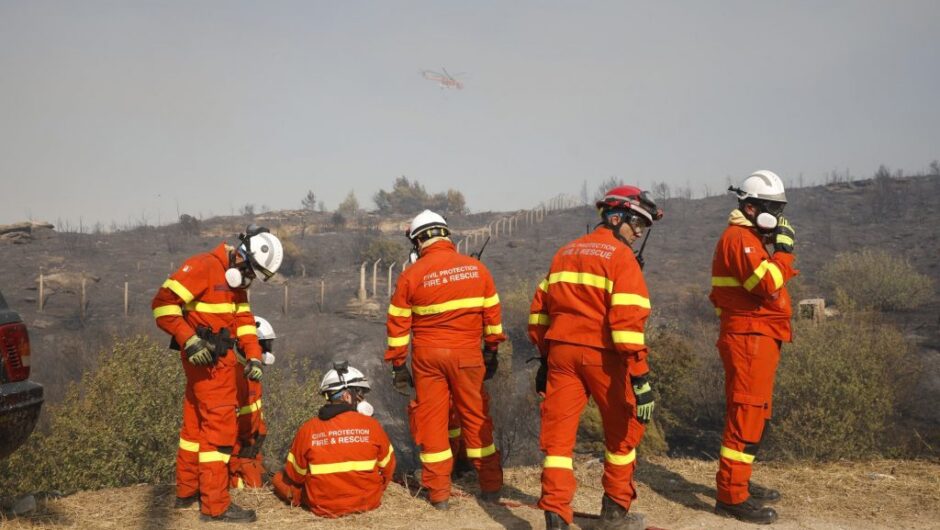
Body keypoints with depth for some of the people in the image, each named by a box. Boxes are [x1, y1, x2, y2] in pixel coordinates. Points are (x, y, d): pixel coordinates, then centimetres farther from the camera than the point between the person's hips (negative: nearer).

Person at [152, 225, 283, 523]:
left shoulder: (236, 280, 14)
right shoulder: (203, 267, -15)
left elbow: (244, 319, 13)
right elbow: (163, 303, -19)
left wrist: (253, 356, 0)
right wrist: (189, 340, -25)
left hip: (219, 358, 10)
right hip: (207, 359, -10)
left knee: (196, 424, 18)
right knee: (220, 426, -7)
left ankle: (187, 492, 31)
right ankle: (215, 505, -2)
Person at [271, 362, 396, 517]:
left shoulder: (308, 429, -11)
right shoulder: (372, 426, -13)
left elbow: (295, 476, 0)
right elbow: (387, 468, 0)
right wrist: (375, 491, 20)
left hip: (323, 507, 1)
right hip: (368, 502, -1)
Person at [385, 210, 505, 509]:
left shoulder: (411, 275, -2)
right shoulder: (476, 268, 2)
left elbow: (398, 324, 0)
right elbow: (492, 314, 7)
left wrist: (398, 365, 7)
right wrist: (492, 351, 17)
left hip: (427, 356, -1)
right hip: (467, 355, 1)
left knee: (431, 420, 7)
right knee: (476, 417, 12)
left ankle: (438, 493, 11)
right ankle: (491, 487, 18)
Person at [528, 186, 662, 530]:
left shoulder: (565, 253, 15)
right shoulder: (621, 257, -6)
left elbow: (539, 310, 15)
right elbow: (628, 321, -17)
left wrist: (545, 358, 21)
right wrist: (641, 378, -17)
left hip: (561, 351, 5)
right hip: (602, 355, -5)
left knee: (558, 434, 6)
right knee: (623, 430, 14)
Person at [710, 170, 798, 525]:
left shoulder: (751, 238, 20)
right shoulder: (739, 238, -13)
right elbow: (768, 286, -24)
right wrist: (784, 249, -16)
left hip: (758, 338, 11)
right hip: (749, 338, -11)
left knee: (751, 413, 17)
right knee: (747, 415, -11)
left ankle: (737, 482, 27)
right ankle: (731, 496, -8)